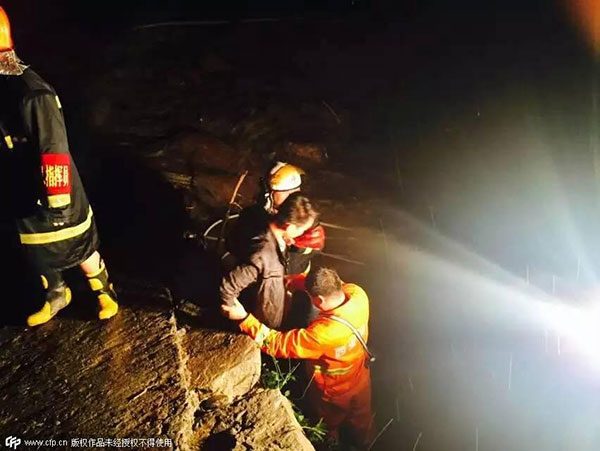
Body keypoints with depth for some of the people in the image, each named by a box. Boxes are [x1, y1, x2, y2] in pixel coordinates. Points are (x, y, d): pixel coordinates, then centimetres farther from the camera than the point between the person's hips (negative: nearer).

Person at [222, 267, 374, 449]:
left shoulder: (324, 332, -44)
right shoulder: (358, 293, -27)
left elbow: (278, 344, -35)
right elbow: (324, 283, -8)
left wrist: (244, 318, -33)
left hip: (336, 393, -6)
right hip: (361, 381, 6)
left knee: (330, 430, 29)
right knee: (362, 424, 35)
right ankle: (364, 445, 61)